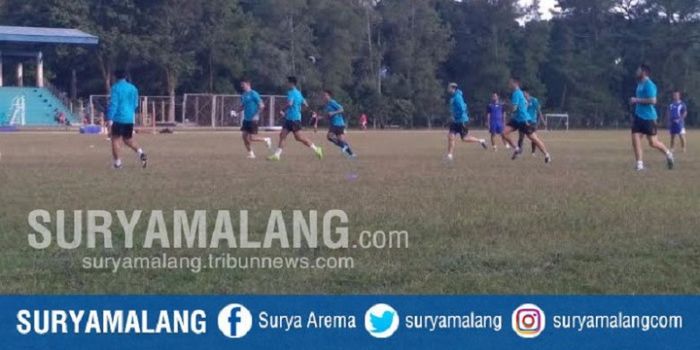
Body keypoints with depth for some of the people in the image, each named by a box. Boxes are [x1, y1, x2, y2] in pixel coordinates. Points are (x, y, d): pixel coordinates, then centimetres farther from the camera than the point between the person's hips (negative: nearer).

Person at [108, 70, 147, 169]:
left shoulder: (116, 88, -7)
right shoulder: (133, 88, 11)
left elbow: (113, 104, -13)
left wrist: (109, 118, -13)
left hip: (119, 118, -6)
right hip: (130, 119, 6)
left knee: (116, 139, 3)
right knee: (128, 139, 19)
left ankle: (117, 163, -1)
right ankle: (140, 153, -4)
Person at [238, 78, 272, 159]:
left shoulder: (253, 94, -13)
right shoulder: (243, 95, 11)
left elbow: (261, 105, -15)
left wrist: (257, 115, -20)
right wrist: (237, 112, 5)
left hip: (253, 119, -8)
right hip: (246, 119, 8)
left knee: (252, 138, -9)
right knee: (245, 136, 1)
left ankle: (266, 140, 16)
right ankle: (251, 153, 11)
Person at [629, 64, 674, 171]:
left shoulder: (649, 85, -15)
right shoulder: (640, 84, 14)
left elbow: (652, 100, -24)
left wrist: (637, 100, -20)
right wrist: (635, 102, 12)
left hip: (648, 117, -8)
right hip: (638, 116, 8)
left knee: (653, 143, 1)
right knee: (635, 140, -5)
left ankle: (668, 154, 27)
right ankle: (640, 165, -3)